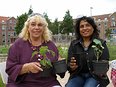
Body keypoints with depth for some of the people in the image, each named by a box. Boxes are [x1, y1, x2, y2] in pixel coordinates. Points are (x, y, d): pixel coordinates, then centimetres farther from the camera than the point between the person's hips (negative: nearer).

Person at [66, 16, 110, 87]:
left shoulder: (101, 43, 0)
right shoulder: (73, 44, 6)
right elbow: (69, 63, 4)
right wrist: (71, 67, -20)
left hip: (95, 76, -1)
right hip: (78, 75, 2)